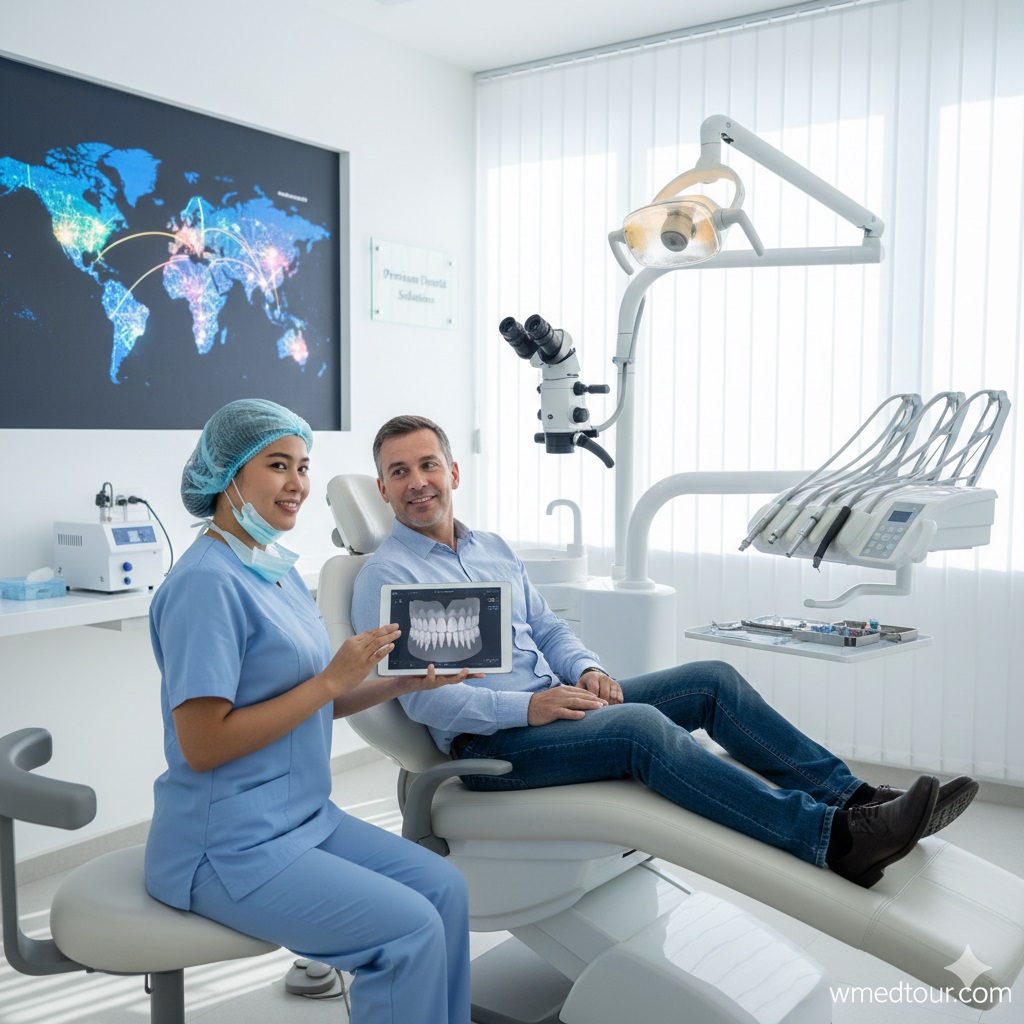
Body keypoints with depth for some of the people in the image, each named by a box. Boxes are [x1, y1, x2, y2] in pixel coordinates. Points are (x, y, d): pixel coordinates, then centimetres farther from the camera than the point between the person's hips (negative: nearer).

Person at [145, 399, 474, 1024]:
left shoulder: (280, 569, 9)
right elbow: (202, 744, -22)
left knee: (445, 888, 2)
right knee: (411, 928, -13)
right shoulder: (208, 582, -19)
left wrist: (402, 683, -1)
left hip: (304, 815, 9)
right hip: (230, 845, -9)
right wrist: (334, 678, -20)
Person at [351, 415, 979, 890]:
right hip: (490, 743, -8)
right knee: (639, 725, -33)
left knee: (712, 680, -7)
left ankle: (853, 796, -8)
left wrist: (587, 670, -3)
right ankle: (833, 838, -36)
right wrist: (526, 707, -23)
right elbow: (420, 693, -14)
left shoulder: (494, 549, 19)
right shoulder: (385, 577, -5)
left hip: (551, 702, 8)